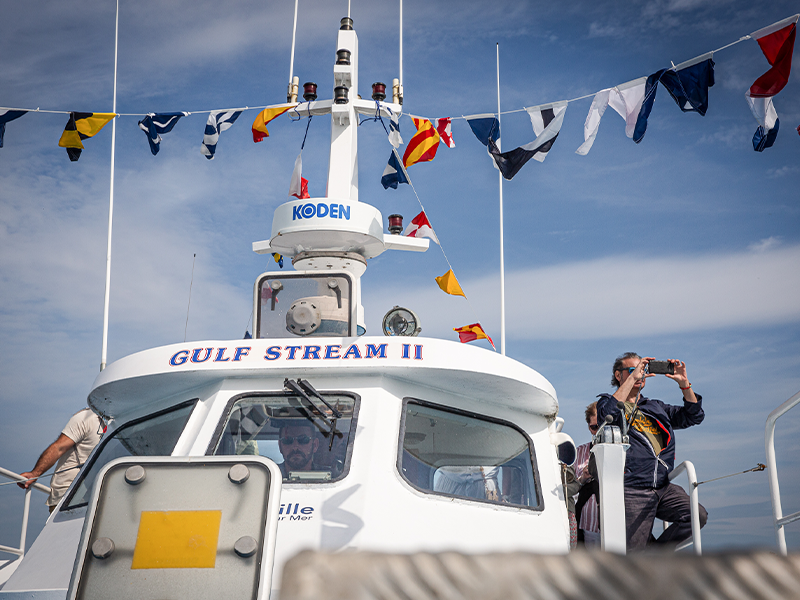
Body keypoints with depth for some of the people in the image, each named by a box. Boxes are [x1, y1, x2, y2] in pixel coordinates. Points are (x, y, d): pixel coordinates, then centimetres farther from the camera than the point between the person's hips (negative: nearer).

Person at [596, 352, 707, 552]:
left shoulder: (656, 407, 23)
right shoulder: (607, 402, 8)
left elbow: (694, 416, 17)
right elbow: (608, 414, -17)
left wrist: (684, 384, 3)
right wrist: (632, 378, -16)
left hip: (664, 488, 5)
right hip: (632, 491, -5)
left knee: (697, 515, -17)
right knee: (632, 557, -11)